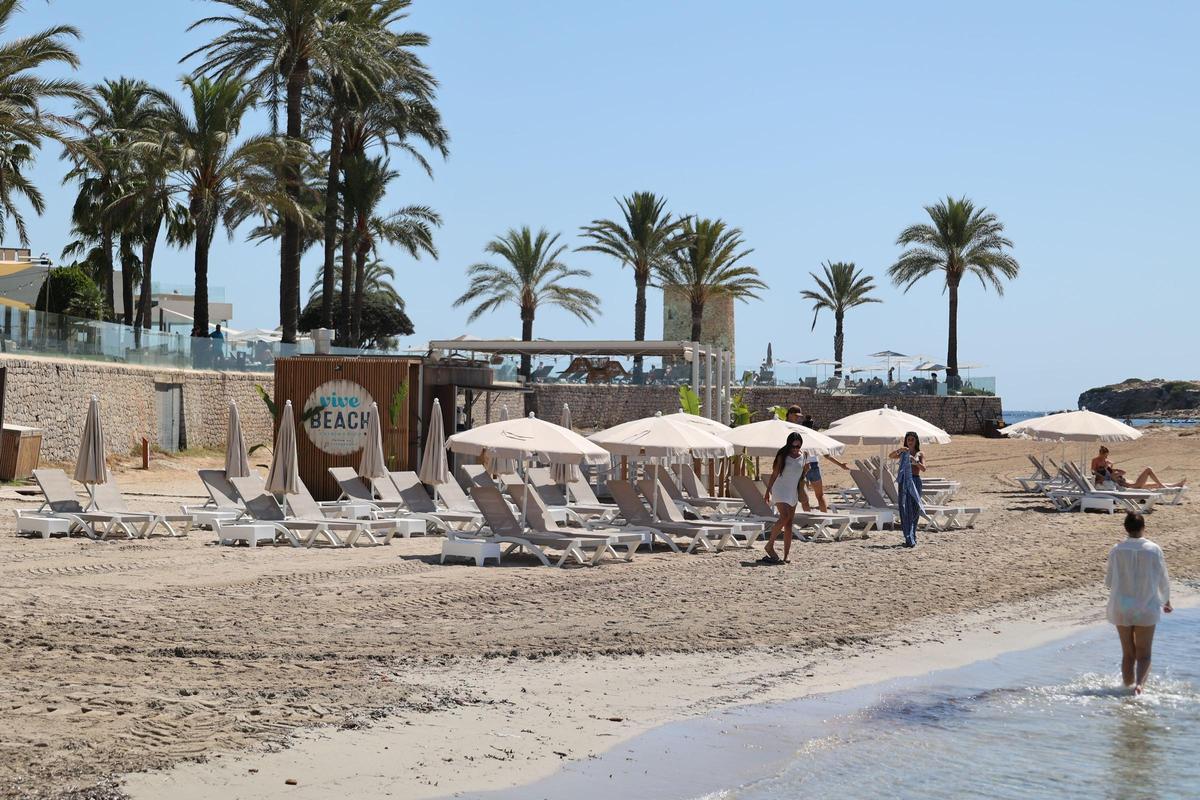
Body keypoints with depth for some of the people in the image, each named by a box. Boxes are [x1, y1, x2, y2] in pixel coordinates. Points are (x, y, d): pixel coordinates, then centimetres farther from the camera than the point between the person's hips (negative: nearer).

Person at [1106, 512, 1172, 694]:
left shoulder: (1117, 550, -8)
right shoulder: (1153, 550, -9)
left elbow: (1109, 581, -1)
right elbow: (1163, 579, 0)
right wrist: (1166, 601, 18)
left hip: (1121, 609, 1)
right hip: (1147, 608, -1)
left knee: (1128, 653, 16)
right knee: (1144, 654, 7)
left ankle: (1128, 685, 24)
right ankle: (1139, 683, -15)